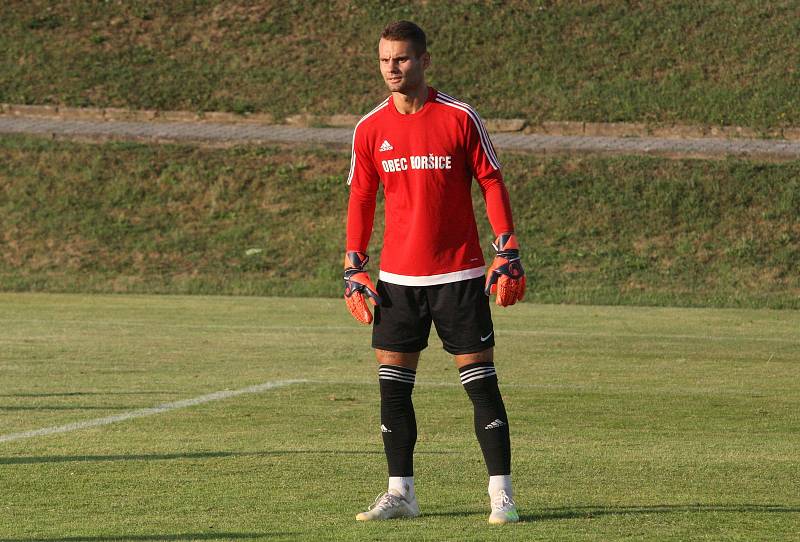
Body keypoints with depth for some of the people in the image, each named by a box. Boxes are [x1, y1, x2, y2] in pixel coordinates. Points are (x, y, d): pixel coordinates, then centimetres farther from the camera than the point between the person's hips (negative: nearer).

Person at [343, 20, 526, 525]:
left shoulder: (460, 118, -4)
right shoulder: (370, 129, 4)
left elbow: (492, 184, 0)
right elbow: (361, 200, 11)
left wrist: (508, 254, -7)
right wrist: (354, 269, 5)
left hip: (459, 274, -3)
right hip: (398, 278, 3)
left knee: (481, 379, -3)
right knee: (393, 384, 2)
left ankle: (502, 494, 1)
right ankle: (401, 492, 11)